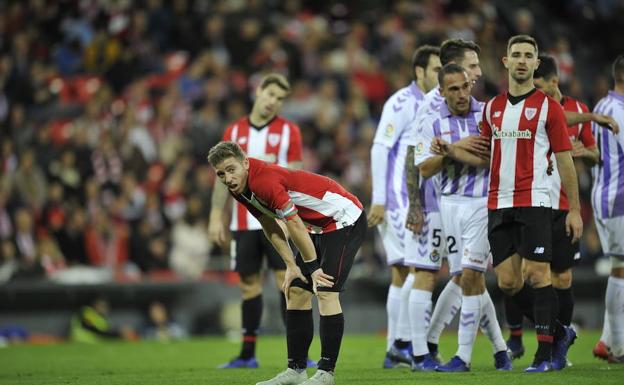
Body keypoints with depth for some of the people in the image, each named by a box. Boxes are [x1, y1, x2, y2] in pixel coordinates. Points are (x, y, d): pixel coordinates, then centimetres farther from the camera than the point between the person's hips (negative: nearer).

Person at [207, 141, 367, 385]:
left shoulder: (265, 180, -30)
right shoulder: (239, 190, -2)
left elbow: (295, 226, -24)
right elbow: (270, 226, 9)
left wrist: (313, 267, -14)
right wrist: (291, 266, 3)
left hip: (344, 220, -10)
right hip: (318, 227, 10)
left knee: (326, 292, -17)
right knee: (295, 292, 5)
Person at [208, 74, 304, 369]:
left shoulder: (289, 131, 3)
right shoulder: (234, 132, 8)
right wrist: (216, 217, 2)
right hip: (244, 221, 2)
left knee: (287, 280, -8)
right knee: (249, 284, 5)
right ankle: (247, 353, 11)